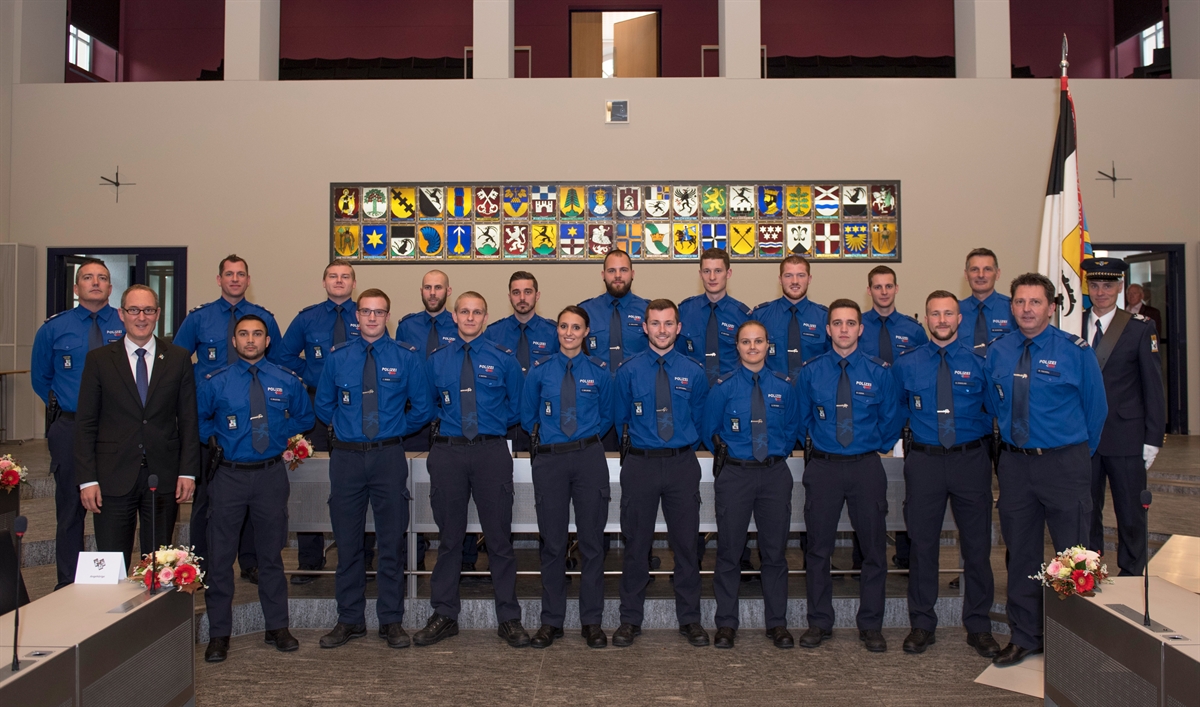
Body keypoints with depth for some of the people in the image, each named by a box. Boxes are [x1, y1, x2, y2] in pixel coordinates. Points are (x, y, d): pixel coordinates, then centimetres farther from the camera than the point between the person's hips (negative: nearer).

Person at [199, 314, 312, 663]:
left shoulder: (287, 381, 3)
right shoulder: (216, 383, 0)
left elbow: (305, 418, 16)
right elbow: (198, 421, 12)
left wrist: (279, 432, 3)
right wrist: (222, 436, -1)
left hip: (271, 475, 1)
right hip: (229, 476, -1)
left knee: (271, 553, 11)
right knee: (221, 556, 3)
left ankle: (278, 627, 22)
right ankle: (219, 633, 15)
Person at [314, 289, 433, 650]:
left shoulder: (406, 357, 2)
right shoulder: (338, 357, 6)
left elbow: (422, 407, 7)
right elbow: (323, 405, 17)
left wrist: (397, 428, 5)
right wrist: (347, 426, 10)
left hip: (389, 457, -1)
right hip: (346, 456, 2)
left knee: (392, 542, 4)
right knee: (347, 542, 8)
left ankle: (392, 621, 15)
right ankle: (350, 620, 20)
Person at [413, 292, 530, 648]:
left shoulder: (504, 359, 5)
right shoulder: (436, 360, 9)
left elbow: (516, 406, 10)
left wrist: (493, 424, 4)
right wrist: (445, 422, 7)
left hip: (492, 451, -1)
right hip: (447, 453, 1)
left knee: (499, 537, 3)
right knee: (449, 536, 9)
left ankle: (509, 618, 13)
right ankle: (444, 615, 20)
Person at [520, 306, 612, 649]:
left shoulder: (599, 370, 4)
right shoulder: (540, 369, 4)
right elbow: (527, 416, 14)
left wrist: (586, 436, 11)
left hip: (589, 459, 0)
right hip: (550, 460, 0)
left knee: (592, 541, 4)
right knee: (552, 543, 5)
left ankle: (592, 621, 15)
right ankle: (551, 621, 16)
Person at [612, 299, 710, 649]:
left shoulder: (693, 372, 3)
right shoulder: (629, 370, 0)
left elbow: (700, 422, 11)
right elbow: (619, 419, 9)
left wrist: (684, 444, 8)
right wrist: (641, 438, 7)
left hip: (682, 465, 1)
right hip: (640, 464, -1)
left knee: (686, 542, 8)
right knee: (636, 543, 7)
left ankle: (690, 619, 21)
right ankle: (630, 619, 19)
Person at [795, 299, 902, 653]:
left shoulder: (880, 372, 0)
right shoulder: (810, 371, 1)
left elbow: (891, 420, 10)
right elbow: (800, 418, 11)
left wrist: (878, 447, 8)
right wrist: (817, 444, 9)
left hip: (866, 467, 0)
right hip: (822, 467, 0)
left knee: (874, 547, 7)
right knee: (818, 547, 6)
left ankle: (870, 626, 21)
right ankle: (819, 622, 20)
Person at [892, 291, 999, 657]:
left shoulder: (980, 360, 2)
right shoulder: (906, 364, 4)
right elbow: (895, 408, 17)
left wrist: (985, 439, 0)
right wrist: (914, 430, 6)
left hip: (971, 460, 0)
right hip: (924, 461, 1)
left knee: (977, 544, 7)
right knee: (922, 544, 6)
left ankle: (978, 627, 20)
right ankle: (922, 624, 19)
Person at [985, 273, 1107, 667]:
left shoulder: (1075, 351, -5)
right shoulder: (997, 353, 4)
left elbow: (1096, 407, 3)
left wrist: (1078, 453, 7)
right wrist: (1013, 439, 13)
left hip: (1064, 463, -3)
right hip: (1015, 463, 3)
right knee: (1021, 553, 12)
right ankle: (1024, 637, 25)